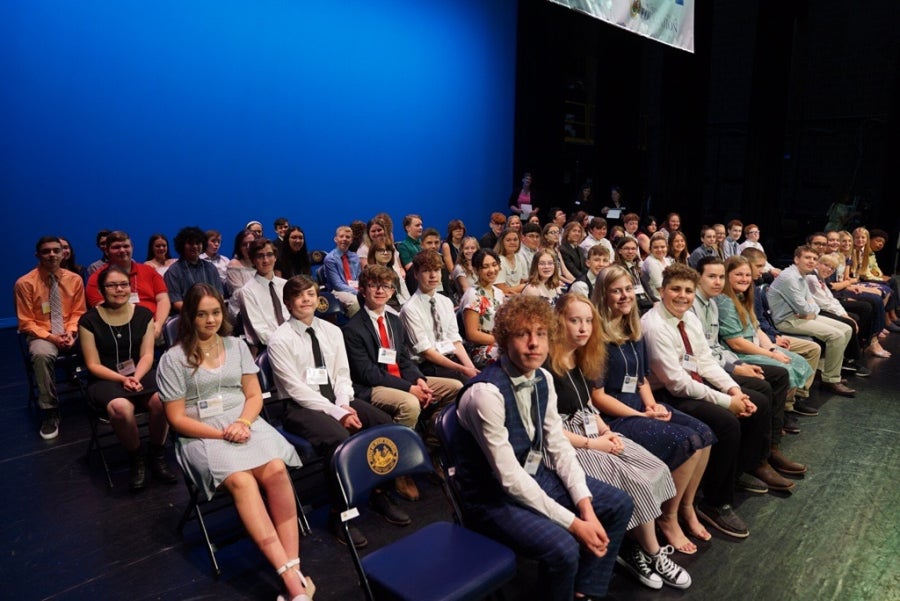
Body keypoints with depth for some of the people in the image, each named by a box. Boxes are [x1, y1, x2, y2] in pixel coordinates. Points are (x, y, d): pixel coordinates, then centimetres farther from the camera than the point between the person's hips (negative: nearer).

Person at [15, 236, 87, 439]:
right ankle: (49, 413, -25)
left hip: (70, 333, 3)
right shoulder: (25, 283, -7)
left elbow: (78, 312, 8)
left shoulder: (75, 279, 2)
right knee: (42, 355, -38)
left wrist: (71, 332, -12)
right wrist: (50, 337, -19)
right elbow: (26, 322, -5)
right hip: (41, 335, -3)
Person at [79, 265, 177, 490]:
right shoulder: (89, 321, -2)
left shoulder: (143, 315, 5)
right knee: (120, 408, -36)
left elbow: (147, 356, 2)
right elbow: (93, 365, -2)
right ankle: (136, 459, -8)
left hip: (141, 373, 2)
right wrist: (122, 379, -17)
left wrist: (136, 377, -18)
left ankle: (158, 456, -8)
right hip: (105, 379, -2)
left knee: (162, 400, -32)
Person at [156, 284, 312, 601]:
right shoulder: (173, 359, 0)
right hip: (202, 435, -3)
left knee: (276, 469, -30)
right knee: (241, 480, -33)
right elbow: (177, 419, -2)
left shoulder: (237, 346, 11)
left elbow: (254, 396, 10)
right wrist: (221, 434, -14)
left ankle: (294, 568, -31)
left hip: (244, 425, 3)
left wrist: (243, 424, -11)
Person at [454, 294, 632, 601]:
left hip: (536, 476, 8)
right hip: (493, 496, -8)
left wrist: (585, 505, -10)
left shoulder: (543, 379, -4)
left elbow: (559, 446, 2)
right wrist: (573, 522, -23)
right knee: (562, 547, -29)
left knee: (618, 505, 6)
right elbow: (509, 478, -27)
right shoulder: (486, 392, -28)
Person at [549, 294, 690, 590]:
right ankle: (652, 554, 4)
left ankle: (635, 549, -1)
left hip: (593, 434, 9)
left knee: (655, 469, -9)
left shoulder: (583, 359, 10)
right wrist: (591, 443, -16)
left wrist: (606, 430, -1)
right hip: (567, 443, -8)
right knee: (635, 481, -18)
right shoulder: (546, 365, -17)